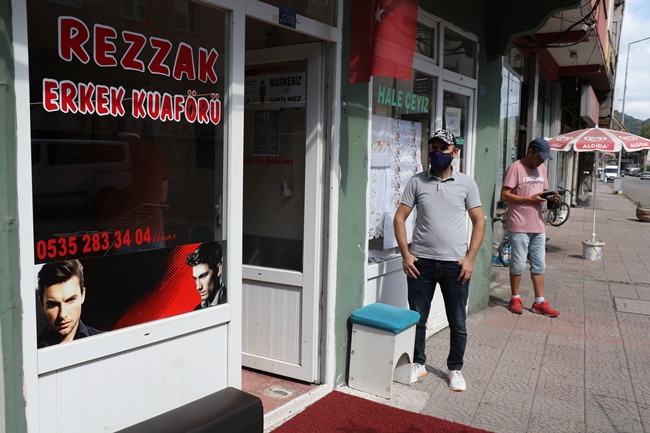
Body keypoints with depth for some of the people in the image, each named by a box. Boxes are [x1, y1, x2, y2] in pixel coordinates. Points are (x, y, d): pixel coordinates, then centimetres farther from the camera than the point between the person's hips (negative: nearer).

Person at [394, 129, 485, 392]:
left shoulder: (466, 183, 2)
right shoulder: (417, 182, 2)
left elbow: (479, 222, 4)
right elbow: (400, 218, 3)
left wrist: (470, 258, -5)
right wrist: (406, 254, -6)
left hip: (455, 263, 0)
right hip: (420, 262, 1)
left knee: (458, 323, 9)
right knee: (417, 318, 11)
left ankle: (455, 369, 28)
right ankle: (418, 364, 30)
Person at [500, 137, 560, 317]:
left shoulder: (542, 168, 14)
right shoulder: (515, 168, -9)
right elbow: (505, 195, -13)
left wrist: (549, 197, -1)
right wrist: (530, 199, -18)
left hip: (538, 225, 7)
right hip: (519, 226, -7)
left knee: (539, 265, 9)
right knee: (518, 264, 2)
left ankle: (539, 302, 17)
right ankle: (515, 298, 19)